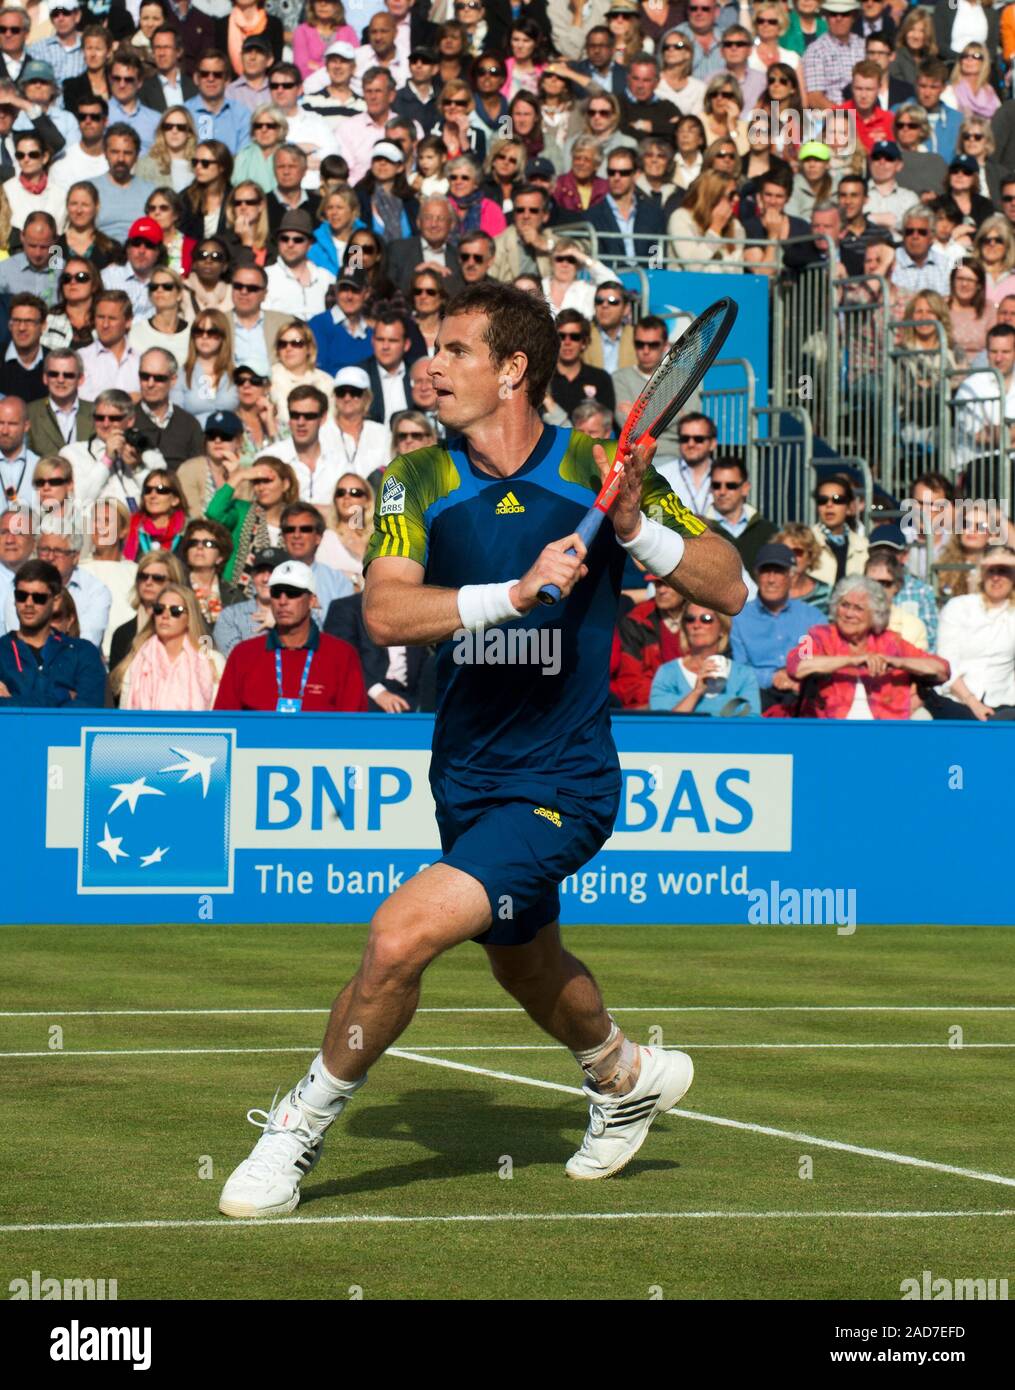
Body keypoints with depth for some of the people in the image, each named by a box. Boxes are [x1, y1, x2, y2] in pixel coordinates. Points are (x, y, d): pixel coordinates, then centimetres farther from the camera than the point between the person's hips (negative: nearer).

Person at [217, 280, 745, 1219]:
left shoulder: (598, 470, -11)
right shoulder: (421, 481, -4)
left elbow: (728, 588, -7)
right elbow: (386, 614, -20)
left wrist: (637, 527, -23)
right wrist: (515, 592, -32)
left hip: (560, 784, -5)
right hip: (466, 776, 5)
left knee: (401, 937, -21)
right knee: (526, 965, 26)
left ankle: (301, 1128, -1)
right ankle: (625, 1079, 56)